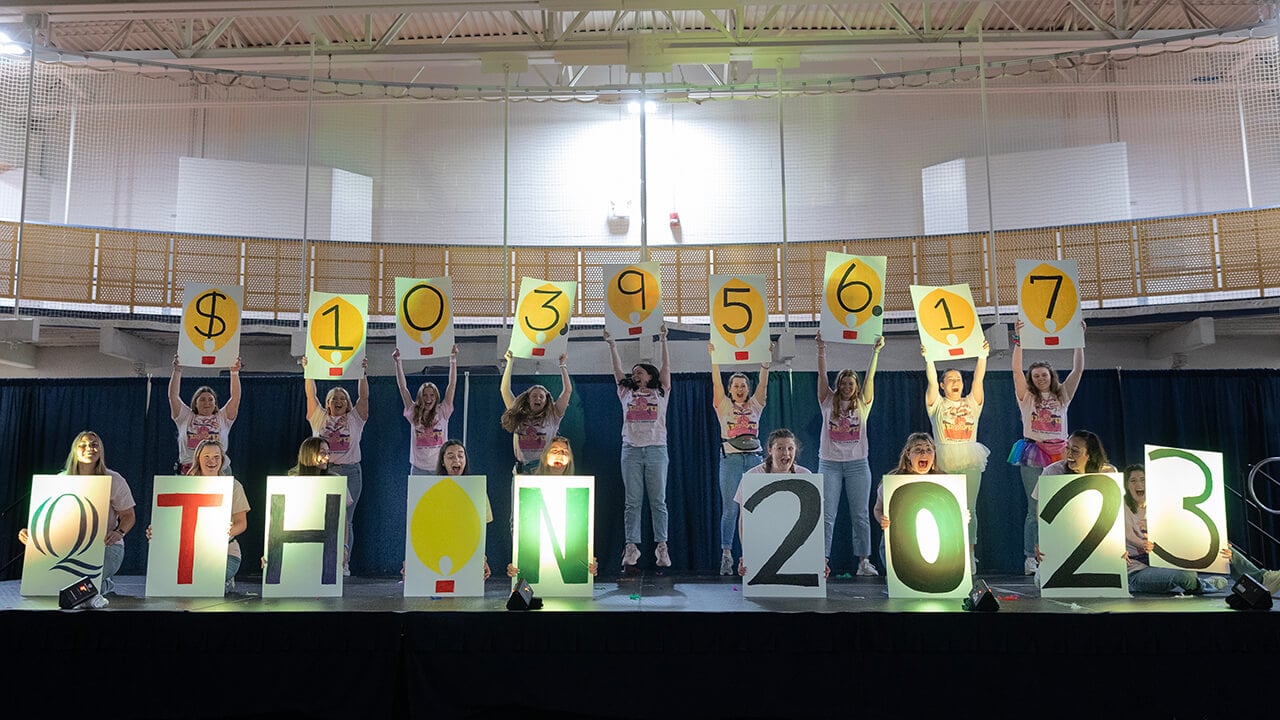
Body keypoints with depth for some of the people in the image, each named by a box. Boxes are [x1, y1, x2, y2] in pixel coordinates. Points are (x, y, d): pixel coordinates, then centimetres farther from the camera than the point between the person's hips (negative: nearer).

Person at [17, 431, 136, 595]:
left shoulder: (114, 480, -3)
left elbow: (128, 516, 0)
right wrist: (31, 532, -17)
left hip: (106, 546, -3)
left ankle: (106, 586, 8)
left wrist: (119, 533, -22)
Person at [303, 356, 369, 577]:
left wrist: (363, 372, -4)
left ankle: (343, 564, 1)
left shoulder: (354, 419, 10)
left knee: (345, 518, -1)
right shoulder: (319, 418, 13)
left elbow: (363, 396, 3)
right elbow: (311, 395, 10)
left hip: (349, 472, -1)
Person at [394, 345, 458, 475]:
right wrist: (398, 362, -2)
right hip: (418, 468, 1)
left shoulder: (442, 413, 3)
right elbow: (403, 387, 3)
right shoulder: (413, 414, 6)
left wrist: (453, 360, -6)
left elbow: (452, 385, -1)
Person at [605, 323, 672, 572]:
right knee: (632, 501, 1)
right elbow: (617, 370, 12)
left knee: (658, 500, 0)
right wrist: (612, 345, 8)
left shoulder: (660, 393, 11)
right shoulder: (626, 394, 16)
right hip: (631, 450, 2)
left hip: (656, 449, -2)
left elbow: (666, 368, 4)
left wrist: (663, 341, 0)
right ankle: (631, 546, 3)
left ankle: (661, 546, 3)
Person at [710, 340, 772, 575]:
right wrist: (714, 357, -13)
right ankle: (726, 555, -4)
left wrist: (766, 359, -7)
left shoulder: (755, 405, 13)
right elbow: (716, 382, -3)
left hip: (754, 458, 2)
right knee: (730, 509, -5)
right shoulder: (724, 406, 7)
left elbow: (763, 383, 3)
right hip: (731, 459, -2)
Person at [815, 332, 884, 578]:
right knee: (826, 515, -2)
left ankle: (864, 562, 10)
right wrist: (821, 350, -13)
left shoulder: (862, 404, 8)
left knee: (860, 515, 4)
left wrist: (876, 351, -8)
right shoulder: (829, 402, 6)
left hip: (857, 465, 1)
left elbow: (870, 376, 0)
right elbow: (822, 375, -3)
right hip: (830, 464, -1)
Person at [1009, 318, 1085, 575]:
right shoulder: (1026, 397, 7)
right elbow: (1016, 370, -6)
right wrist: (1019, 341, -15)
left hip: (1059, 454, 3)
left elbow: (1078, 369, 6)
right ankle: (1030, 559, 1)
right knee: (1035, 510, -3)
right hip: (1033, 455, -2)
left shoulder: (1062, 395, 13)